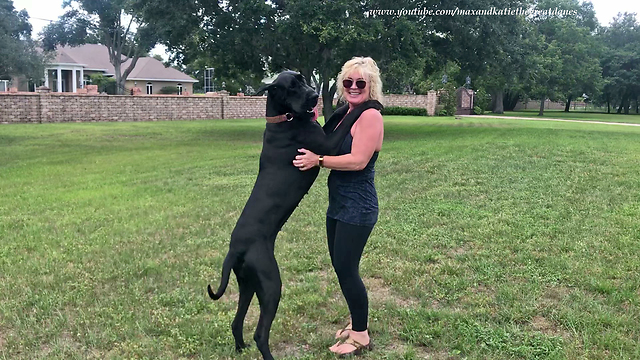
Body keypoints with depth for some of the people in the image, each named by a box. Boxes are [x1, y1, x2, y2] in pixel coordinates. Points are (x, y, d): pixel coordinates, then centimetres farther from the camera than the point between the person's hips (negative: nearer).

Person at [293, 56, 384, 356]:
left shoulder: (370, 115, -16)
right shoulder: (344, 113, 11)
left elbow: (358, 160, -25)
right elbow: (327, 146, 15)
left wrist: (318, 160, -25)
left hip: (357, 208, -9)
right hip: (338, 204, 9)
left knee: (346, 268, -2)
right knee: (340, 265, 17)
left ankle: (361, 336, 15)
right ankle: (357, 321, 35)